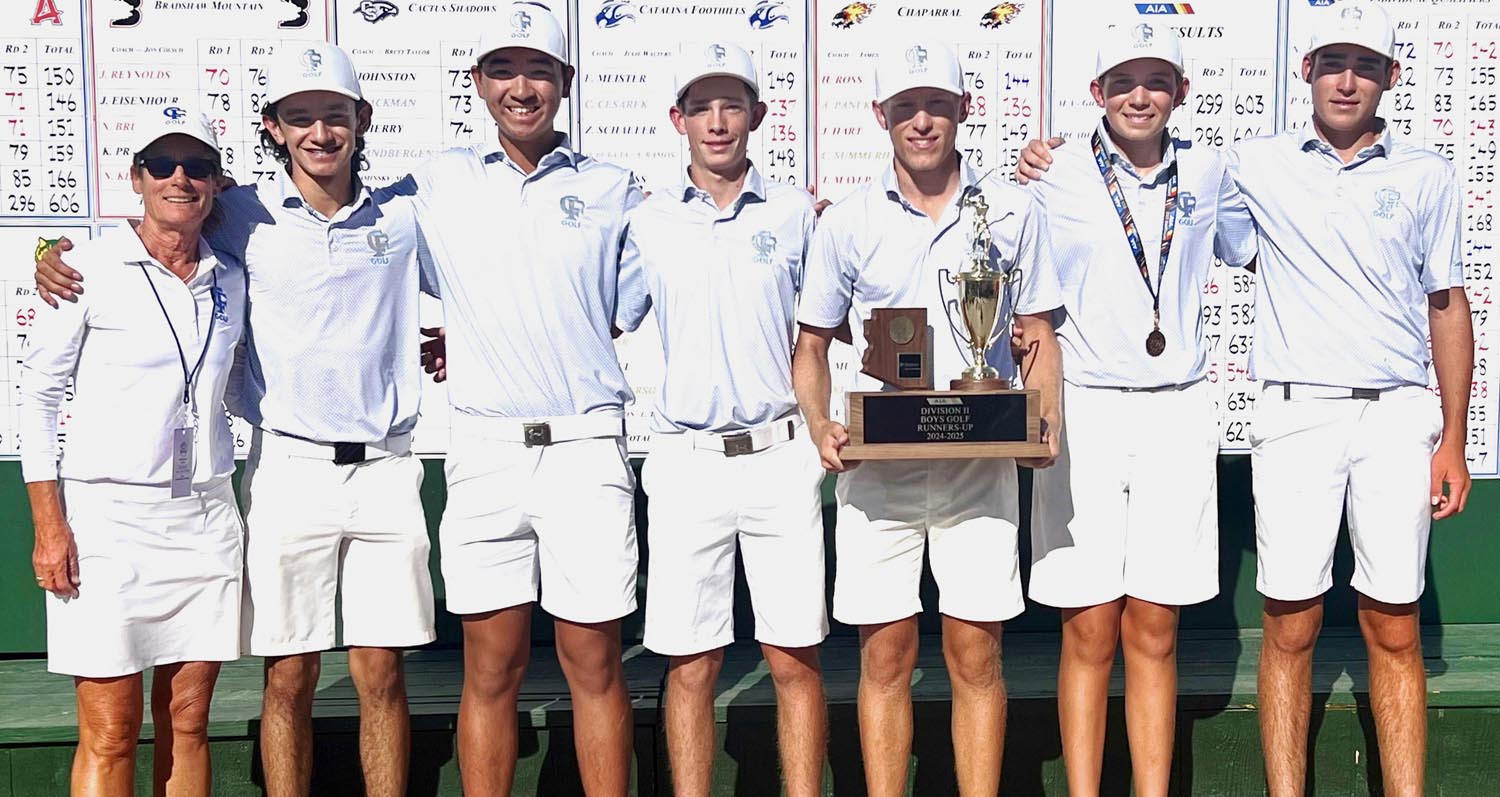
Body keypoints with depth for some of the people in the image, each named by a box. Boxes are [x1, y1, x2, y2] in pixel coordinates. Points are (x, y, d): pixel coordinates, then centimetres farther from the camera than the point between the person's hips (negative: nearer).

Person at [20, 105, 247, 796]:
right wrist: (48, 524, -8)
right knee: (110, 733, -1)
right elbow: (38, 393, -2)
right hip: (108, 512, -4)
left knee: (187, 722, 9)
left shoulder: (230, 280, 9)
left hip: (207, 514, 4)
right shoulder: (91, 267, -3)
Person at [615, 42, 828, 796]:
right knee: (690, 664, 5)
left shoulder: (795, 213, 5)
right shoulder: (647, 223, 6)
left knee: (794, 657, 4)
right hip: (686, 463, 1)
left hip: (781, 456, 0)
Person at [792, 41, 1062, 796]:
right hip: (877, 460, 0)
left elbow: (1037, 334, 9)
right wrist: (820, 428, -8)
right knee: (885, 655, 5)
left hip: (982, 460, 0)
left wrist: (1043, 423, -8)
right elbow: (812, 342, 10)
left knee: (975, 655, 5)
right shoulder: (847, 222, 4)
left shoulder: (1012, 211, 4)